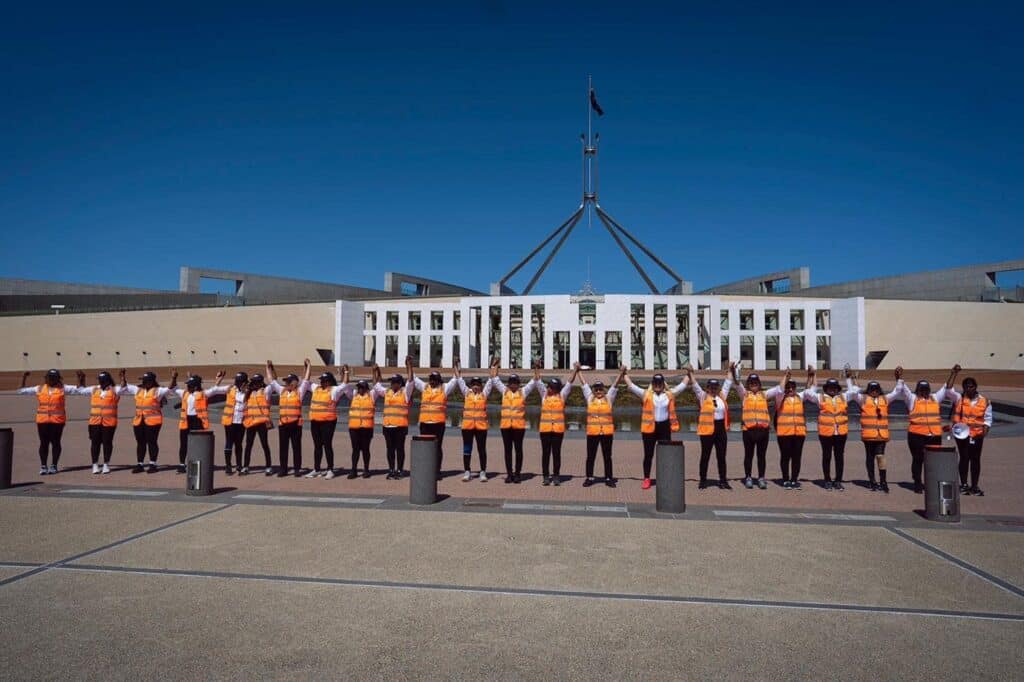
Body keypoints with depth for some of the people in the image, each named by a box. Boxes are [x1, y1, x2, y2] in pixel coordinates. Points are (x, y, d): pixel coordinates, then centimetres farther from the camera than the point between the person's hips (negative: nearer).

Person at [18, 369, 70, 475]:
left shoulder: (62, 388, 3)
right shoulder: (39, 389, 9)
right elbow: (21, 391, 14)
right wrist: (24, 378, 5)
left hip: (57, 420, -2)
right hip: (42, 420, 2)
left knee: (55, 442, 3)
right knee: (44, 443, 5)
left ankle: (53, 465, 10)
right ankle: (43, 466, 10)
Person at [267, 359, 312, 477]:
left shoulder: (299, 391, 3)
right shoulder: (282, 390, 14)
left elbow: (305, 379, -1)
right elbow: (273, 380, 20)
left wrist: (307, 366, -3)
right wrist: (269, 367, 18)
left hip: (296, 423, -4)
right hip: (282, 423, 4)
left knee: (296, 447, 2)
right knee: (283, 447, 6)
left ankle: (297, 469, 7)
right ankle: (283, 469, 13)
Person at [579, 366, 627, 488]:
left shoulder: (609, 398, 6)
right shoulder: (590, 398, 6)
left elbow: (615, 385, -1)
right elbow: (584, 384, 7)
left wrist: (621, 374, -10)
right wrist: (579, 371, 8)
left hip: (607, 432, 0)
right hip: (592, 432, 0)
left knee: (607, 456, 7)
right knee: (590, 456, 6)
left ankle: (609, 478, 14)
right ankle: (589, 478, 16)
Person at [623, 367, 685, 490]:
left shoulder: (670, 395, 6)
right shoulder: (645, 394, 0)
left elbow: (683, 385, 13)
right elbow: (631, 385, -1)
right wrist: (626, 373, 0)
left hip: (664, 427, 2)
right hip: (649, 427, -2)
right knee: (648, 454, 5)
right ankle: (646, 479, 12)